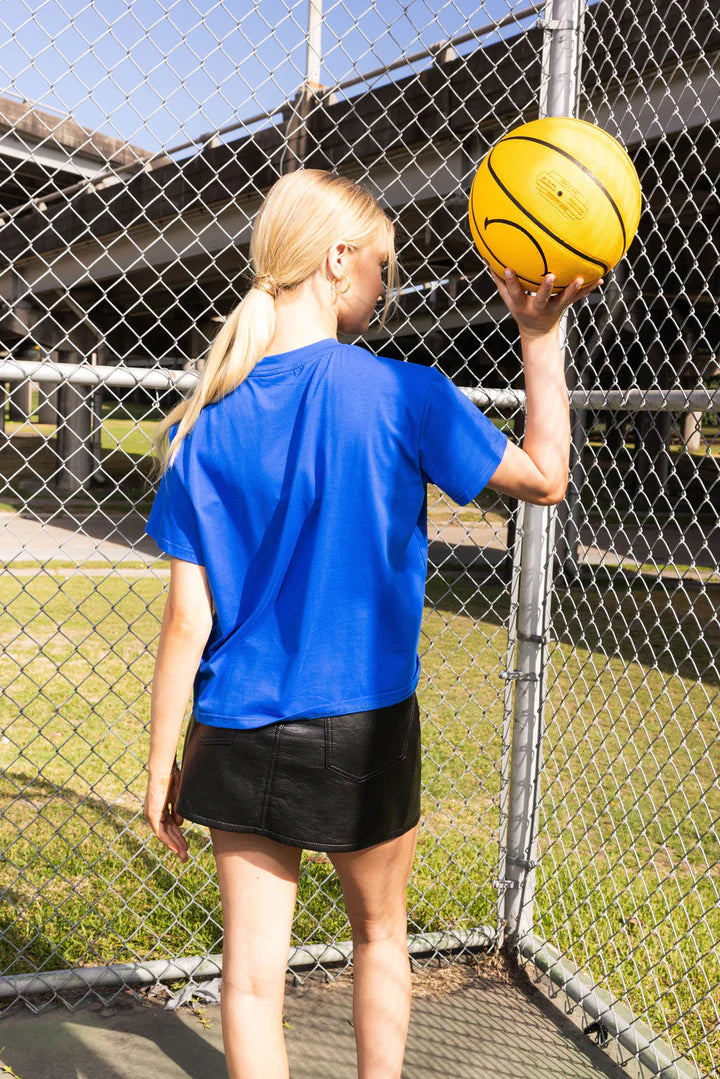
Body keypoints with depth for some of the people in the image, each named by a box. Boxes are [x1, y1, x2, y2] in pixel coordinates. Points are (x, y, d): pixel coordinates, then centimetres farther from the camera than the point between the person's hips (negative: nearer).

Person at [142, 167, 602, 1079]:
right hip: (364, 730, -1)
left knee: (252, 969, 10)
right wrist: (541, 335, 3)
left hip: (240, 738, 2)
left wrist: (162, 767, 2)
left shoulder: (210, 422, -5)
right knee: (379, 934, 23)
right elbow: (544, 476, 0)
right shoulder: (401, 396, -13)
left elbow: (188, 620, -6)